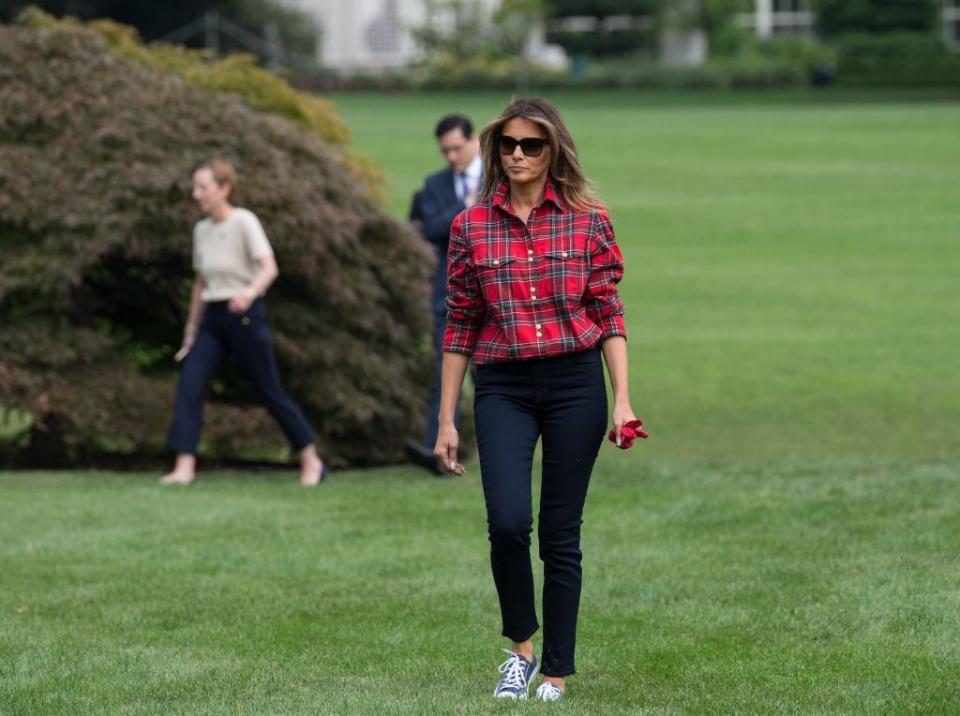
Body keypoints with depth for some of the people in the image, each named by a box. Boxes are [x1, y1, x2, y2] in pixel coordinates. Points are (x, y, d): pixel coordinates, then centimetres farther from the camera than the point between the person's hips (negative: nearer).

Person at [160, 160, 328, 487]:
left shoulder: (244, 222, -9)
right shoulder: (201, 230, 11)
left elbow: (269, 267, -21)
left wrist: (251, 291, -40)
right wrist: (192, 327, 18)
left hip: (245, 314, -6)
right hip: (212, 317, 6)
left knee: (270, 391, 0)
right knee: (189, 383, -11)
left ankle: (311, 460, 15)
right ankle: (184, 466, -15)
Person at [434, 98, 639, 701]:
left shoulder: (588, 220, 1)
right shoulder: (472, 227, 3)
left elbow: (609, 313, 3)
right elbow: (460, 324, 7)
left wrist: (622, 399, -6)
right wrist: (447, 420, 6)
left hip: (575, 383, 0)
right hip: (503, 386, 0)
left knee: (561, 533, 2)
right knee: (508, 521, -16)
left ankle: (557, 673, 13)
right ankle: (521, 644, 8)